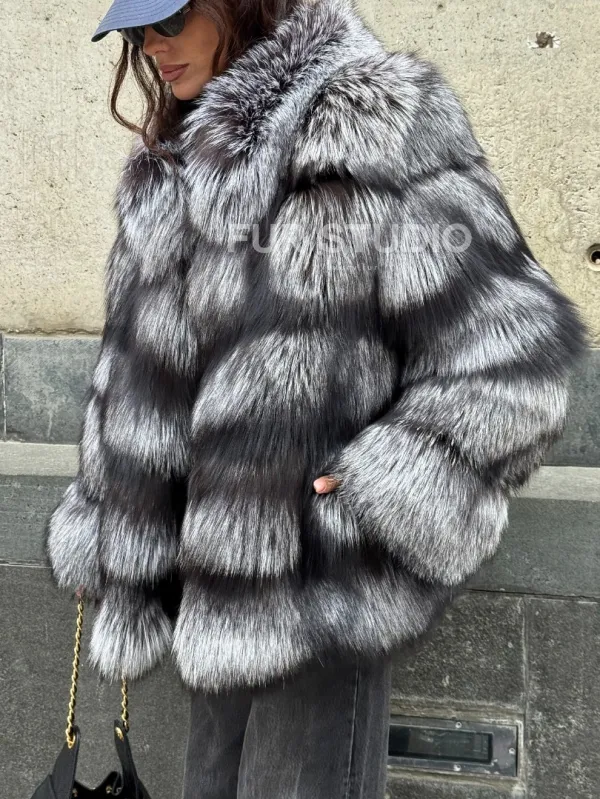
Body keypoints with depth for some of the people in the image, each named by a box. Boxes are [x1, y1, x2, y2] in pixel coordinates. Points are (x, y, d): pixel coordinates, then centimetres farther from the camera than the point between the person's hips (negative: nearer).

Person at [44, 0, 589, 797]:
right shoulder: (172, 163, 11)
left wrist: (373, 500, -16)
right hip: (221, 577, 7)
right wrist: (119, 548, 14)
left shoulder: (377, 123, -12)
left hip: (323, 583, -7)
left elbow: (510, 356, -15)